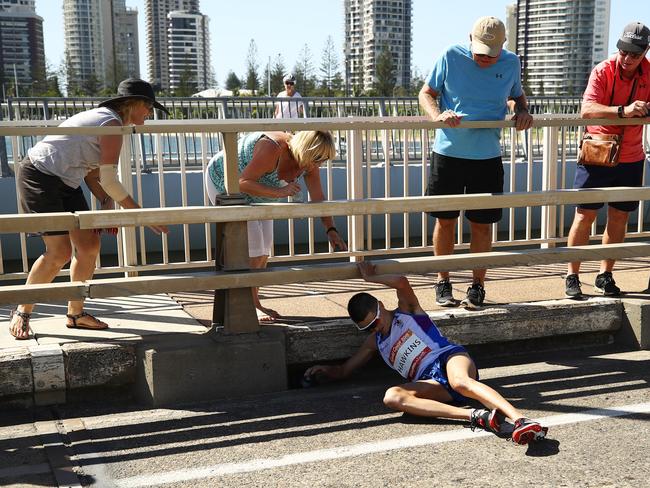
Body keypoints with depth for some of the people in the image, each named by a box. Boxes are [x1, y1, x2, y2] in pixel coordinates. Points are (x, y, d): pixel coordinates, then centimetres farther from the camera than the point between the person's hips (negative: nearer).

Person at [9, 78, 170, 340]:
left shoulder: (105, 118, 13)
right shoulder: (112, 124, -17)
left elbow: (93, 174, 11)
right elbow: (109, 181, -19)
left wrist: (107, 205, -2)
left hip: (64, 182, 10)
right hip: (39, 177, -10)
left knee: (89, 246, 5)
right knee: (60, 252, -13)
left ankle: (75, 314, 17)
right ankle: (22, 312, 5)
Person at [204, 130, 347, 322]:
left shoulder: (309, 162, -15)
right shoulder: (272, 149, -38)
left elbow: (318, 198, -9)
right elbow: (242, 183, -36)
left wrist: (331, 230, -18)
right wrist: (279, 192, -46)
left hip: (256, 193, 8)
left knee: (264, 247, 5)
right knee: (252, 245, -14)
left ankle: (254, 303, 16)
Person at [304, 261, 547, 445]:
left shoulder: (406, 312, 14)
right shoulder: (374, 342, 28)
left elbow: (402, 282, -6)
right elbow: (343, 370, 34)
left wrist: (371, 277, 9)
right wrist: (324, 369, 14)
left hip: (449, 357, -3)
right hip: (432, 383, 4)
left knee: (460, 382, -40)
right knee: (392, 397, -29)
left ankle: (522, 420, -58)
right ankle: (475, 416, -46)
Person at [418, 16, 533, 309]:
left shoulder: (511, 63, 3)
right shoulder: (451, 56, -4)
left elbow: (516, 96, 20)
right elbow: (426, 93, 2)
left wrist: (522, 111, -3)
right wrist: (438, 115, -19)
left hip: (487, 156, 1)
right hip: (448, 152, -1)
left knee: (482, 224, 5)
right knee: (445, 220, 7)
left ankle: (477, 285, 21)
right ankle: (443, 282, 24)